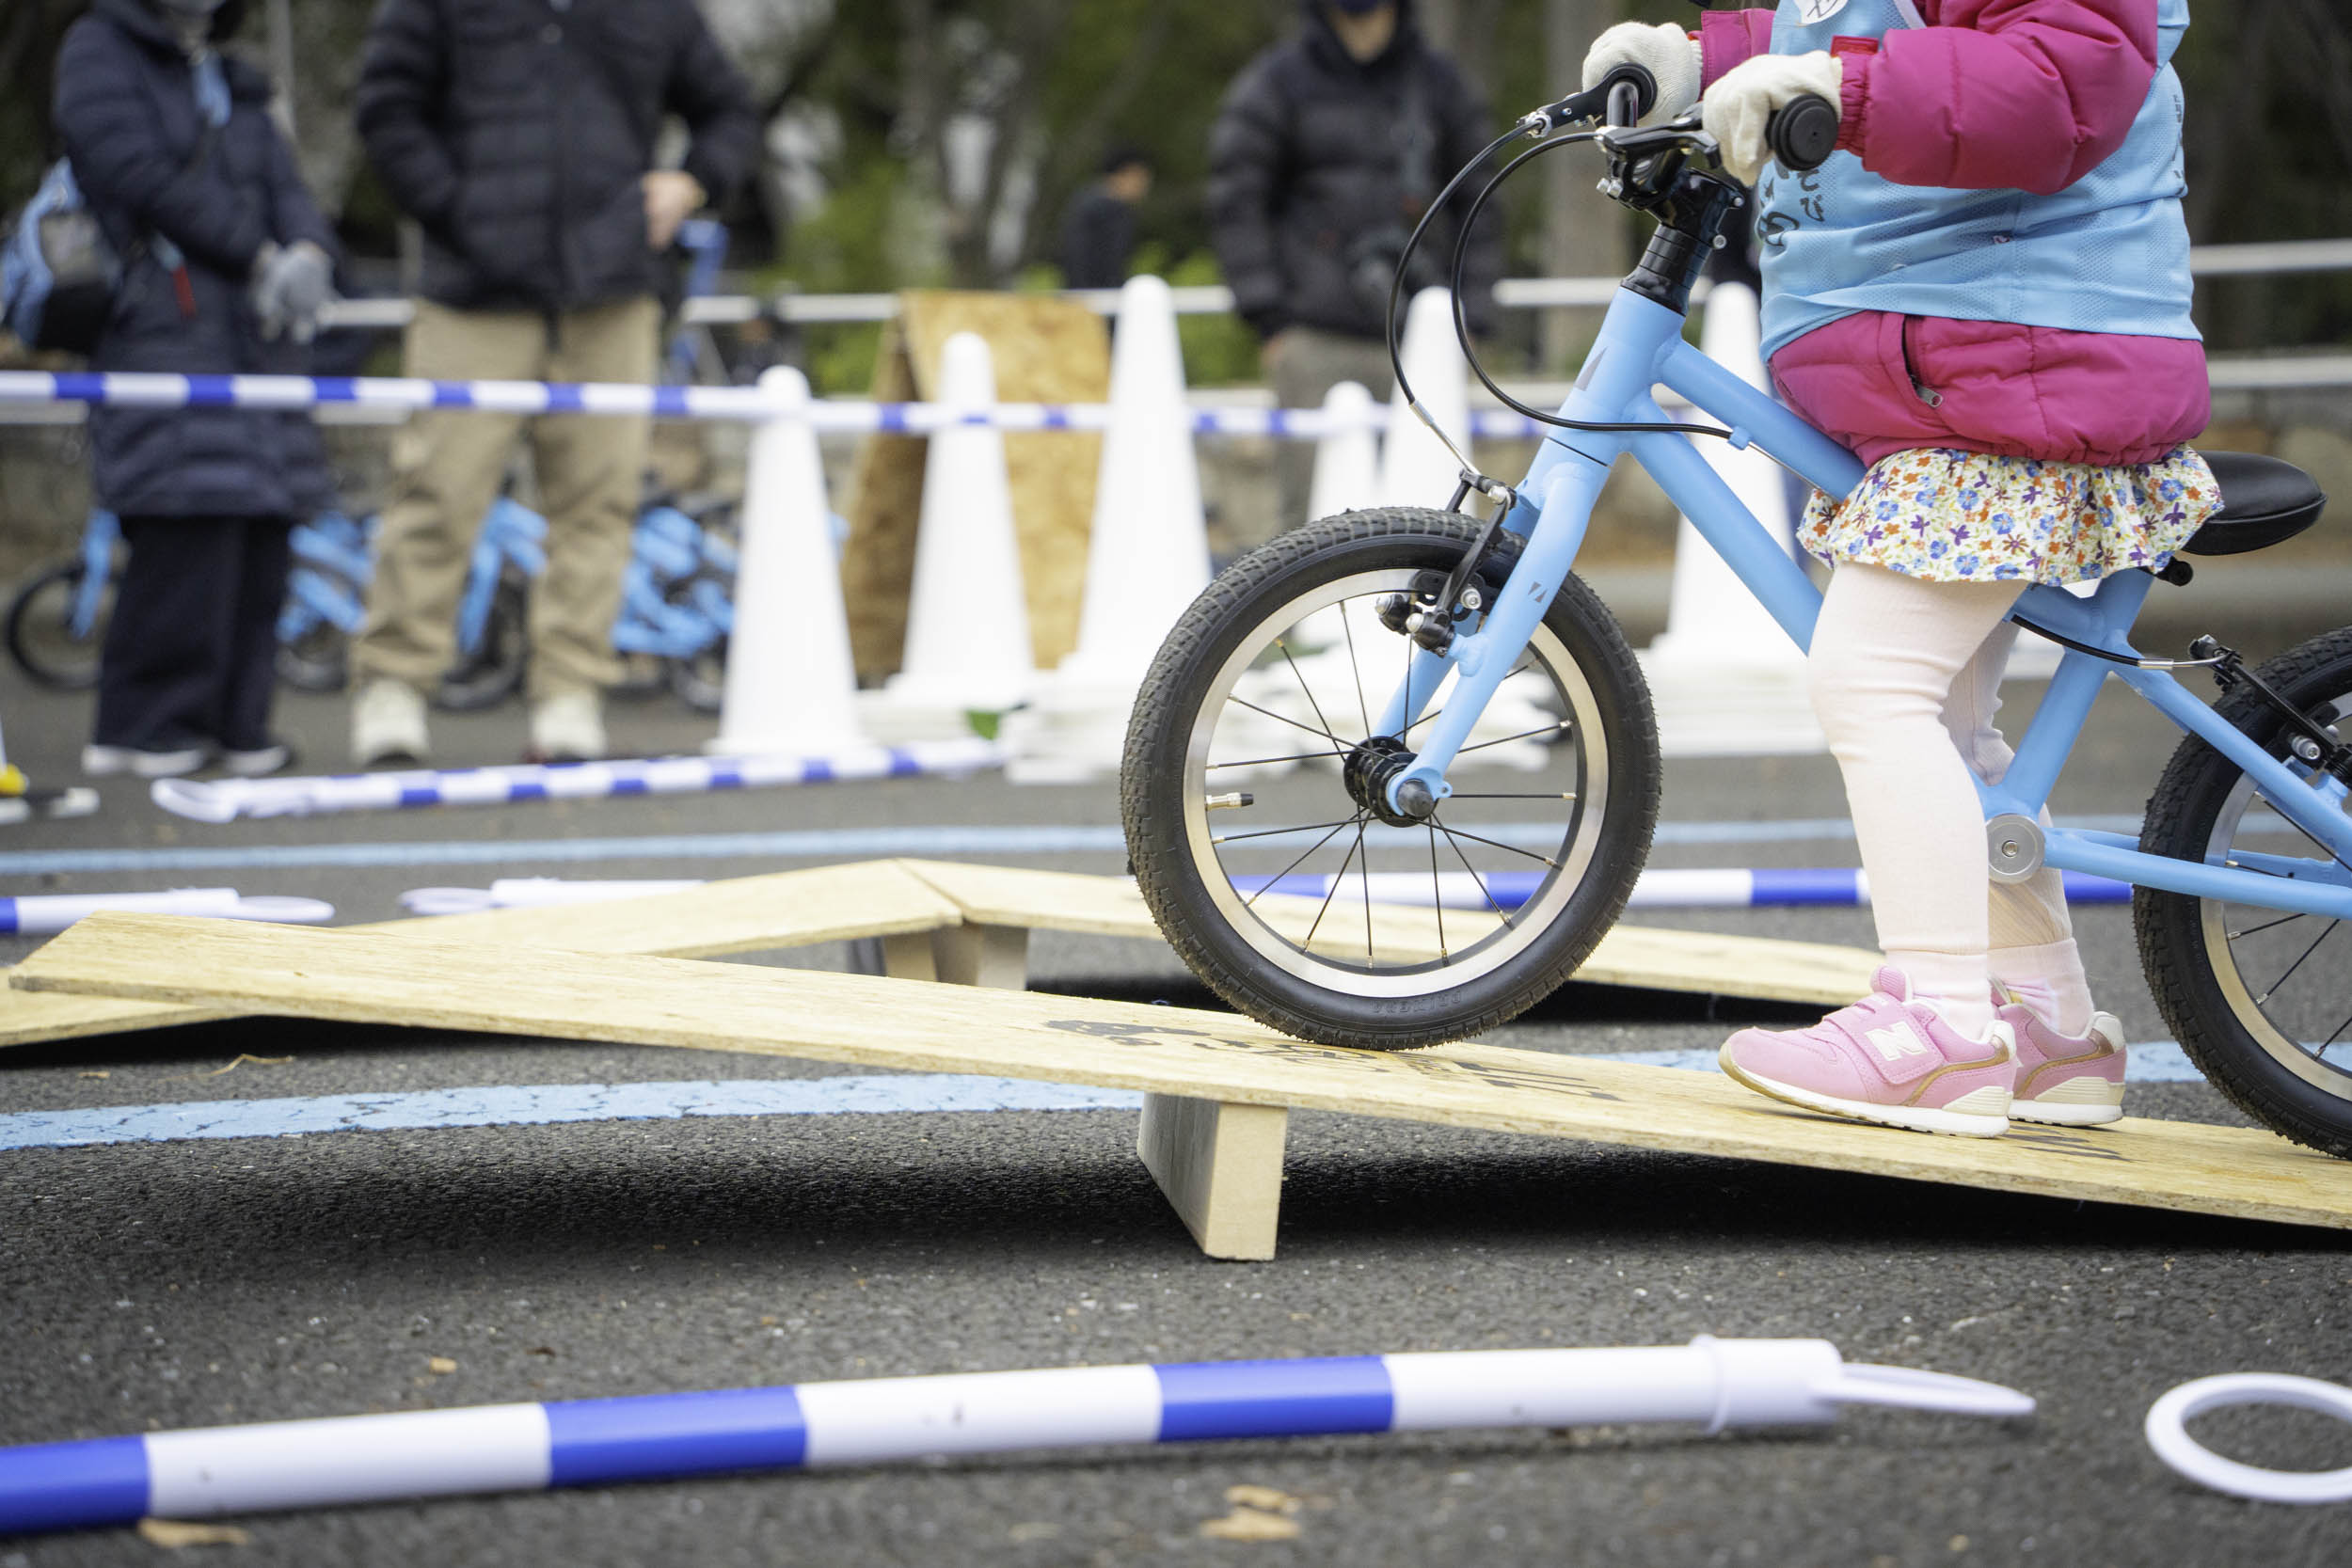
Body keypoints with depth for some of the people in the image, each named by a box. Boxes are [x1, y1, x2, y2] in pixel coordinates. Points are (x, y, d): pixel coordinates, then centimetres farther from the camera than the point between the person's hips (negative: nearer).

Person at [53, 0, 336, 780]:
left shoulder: (230, 84, 26)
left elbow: (286, 189, 13)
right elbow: (142, 176, -8)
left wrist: (308, 255, -11)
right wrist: (261, 257, -8)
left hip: (256, 333, 7)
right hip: (164, 332, -7)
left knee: (261, 533, 1)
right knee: (190, 525, -15)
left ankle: (236, 723, 9)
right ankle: (142, 728, -8)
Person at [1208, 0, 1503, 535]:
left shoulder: (1441, 84, 12)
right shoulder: (1275, 84, 3)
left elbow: (1478, 206, 16)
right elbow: (1235, 203, 2)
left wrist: (1471, 317, 7)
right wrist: (1267, 316, -6)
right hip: (1315, 343, -2)